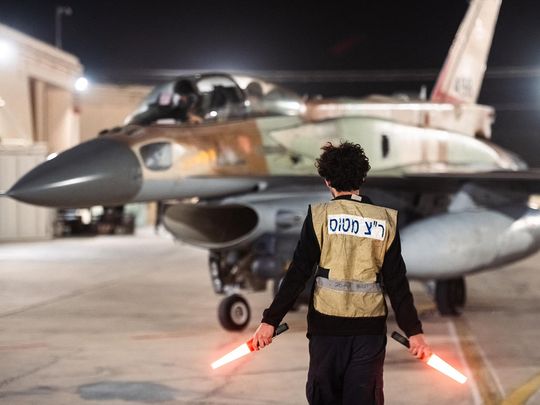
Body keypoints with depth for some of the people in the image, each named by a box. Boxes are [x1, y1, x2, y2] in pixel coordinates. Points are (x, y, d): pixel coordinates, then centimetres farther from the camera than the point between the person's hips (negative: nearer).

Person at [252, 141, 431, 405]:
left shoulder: (319, 215, -4)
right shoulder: (386, 220, 1)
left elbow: (298, 274, -8)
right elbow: (397, 282, -1)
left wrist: (270, 321, -5)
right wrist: (414, 331, 3)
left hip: (327, 324, -1)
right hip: (369, 326, 1)